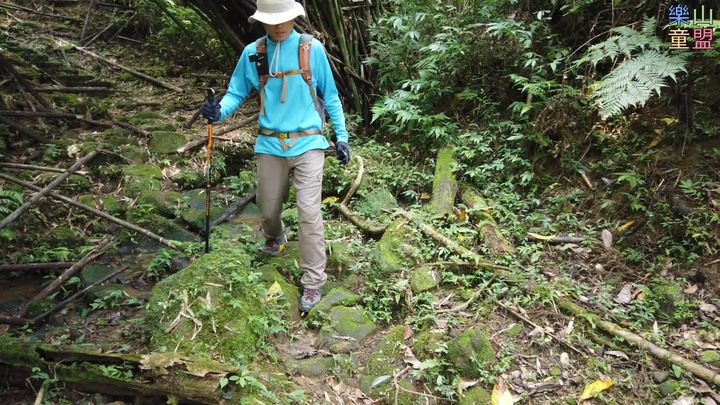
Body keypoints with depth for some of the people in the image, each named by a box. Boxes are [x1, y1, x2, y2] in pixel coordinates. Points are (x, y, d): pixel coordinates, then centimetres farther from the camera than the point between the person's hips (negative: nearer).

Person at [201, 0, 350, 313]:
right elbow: (236, 93, 6)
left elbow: (330, 96, 6)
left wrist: (341, 136, 4)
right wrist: (219, 111, -16)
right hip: (270, 145, 2)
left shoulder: (312, 49, -2)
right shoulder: (252, 53, 1)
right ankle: (274, 238, 50)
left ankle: (313, 282, 2)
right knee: (268, 208, 14)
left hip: (307, 144, -2)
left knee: (309, 211, -9)